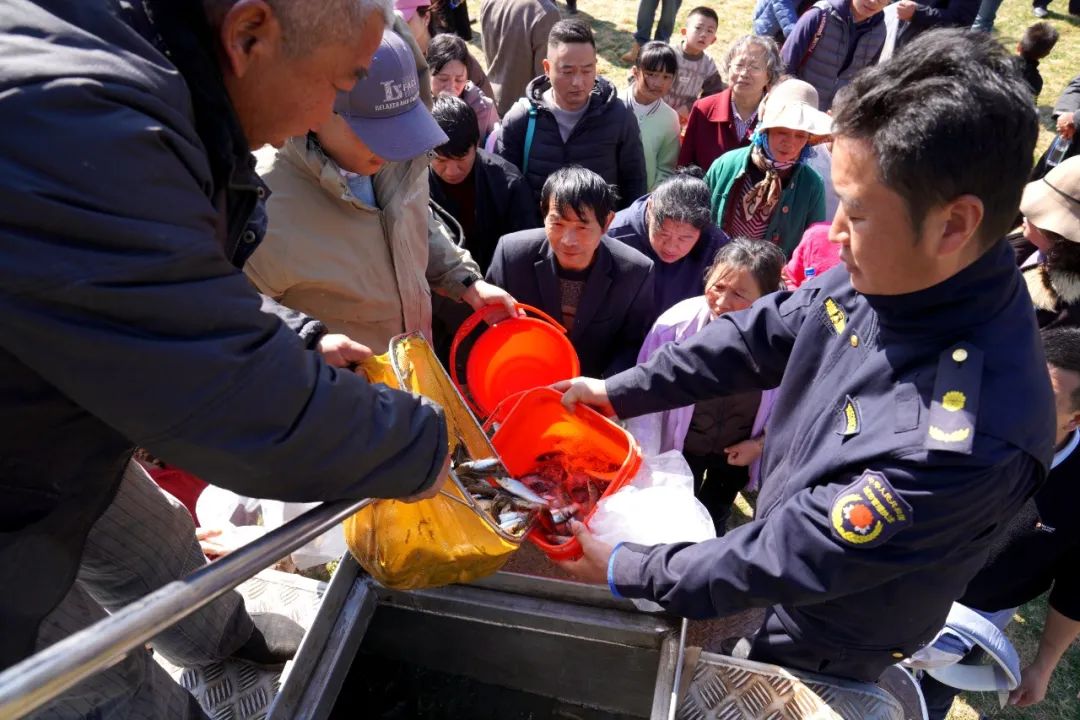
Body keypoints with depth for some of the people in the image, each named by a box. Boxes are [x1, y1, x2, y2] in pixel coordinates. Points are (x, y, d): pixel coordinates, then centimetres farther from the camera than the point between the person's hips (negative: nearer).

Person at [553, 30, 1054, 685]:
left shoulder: (970, 436, -39)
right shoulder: (891, 271, -18)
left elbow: (789, 559, -31)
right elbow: (762, 334, -4)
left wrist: (624, 572, -19)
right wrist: (618, 392, -4)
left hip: (819, 652, -5)